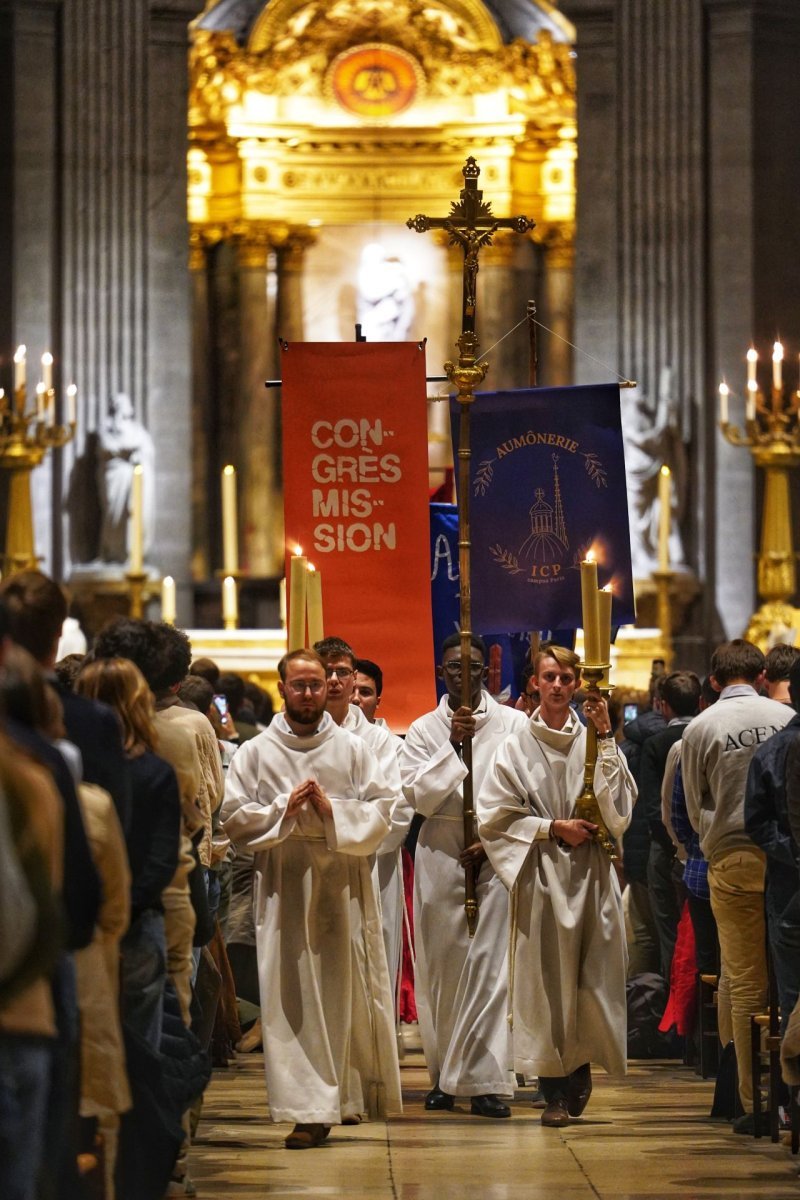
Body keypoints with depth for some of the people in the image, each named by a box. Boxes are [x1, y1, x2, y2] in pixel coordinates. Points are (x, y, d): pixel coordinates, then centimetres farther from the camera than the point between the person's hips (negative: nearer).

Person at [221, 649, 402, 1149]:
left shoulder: (354, 748, 7)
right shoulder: (256, 752, 7)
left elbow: (381, 812, 2)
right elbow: (235, 816, 2)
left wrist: (332, 809, -12)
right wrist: (283, 809, -11)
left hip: (343, 885, 0)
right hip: (284, 886, 0)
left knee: (350, 991, 3)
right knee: (293, 996, -4)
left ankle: (364, 1087, 18)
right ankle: (311, 1109, -2)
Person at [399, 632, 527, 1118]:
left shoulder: (512, 724, 5)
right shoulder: (424, 729, 10)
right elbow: (419, 795, -1)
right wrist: (453, 746, -9)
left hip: (495, 855, -2)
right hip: (440, 856, 2)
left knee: (488, 964, -9)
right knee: (441, 965, 3)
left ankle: (486, 1081, -11)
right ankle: (444, 1076, 10)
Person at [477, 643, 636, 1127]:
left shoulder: (595, 742, 7)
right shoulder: (516, 747, 2)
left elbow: (620, 806, -4)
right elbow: (494, 816, -1)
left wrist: (606, 737, -7)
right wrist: (553, 828, -9)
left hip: (592, 871, 1)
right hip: (541, 873, -1)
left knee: (592, 976, -1)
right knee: (546, 980, -3)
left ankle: (581, 1069, 20)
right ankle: (556, 1091, 3)